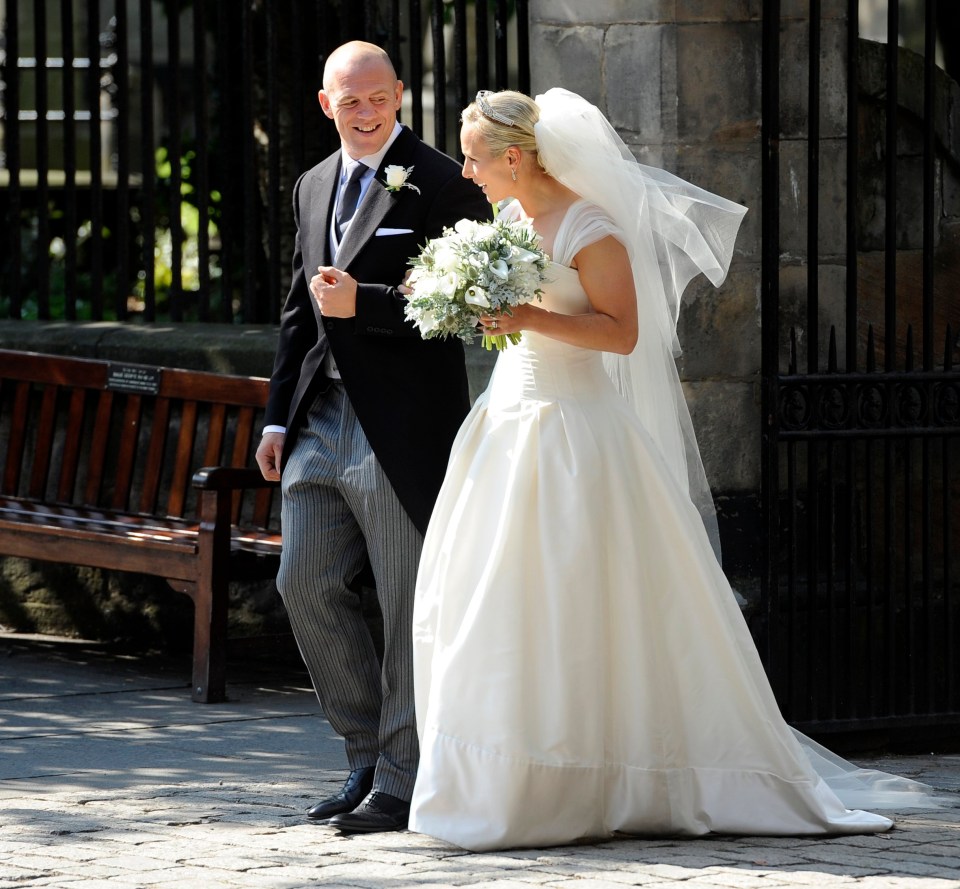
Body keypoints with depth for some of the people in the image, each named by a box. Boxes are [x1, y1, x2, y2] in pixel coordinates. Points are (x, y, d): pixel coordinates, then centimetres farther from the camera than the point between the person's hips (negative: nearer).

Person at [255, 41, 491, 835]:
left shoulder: (443, 186, -7)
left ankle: (400, 782, 5)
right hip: (323, 423, 7)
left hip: (403, 429, -7)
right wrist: (280, 416, 17)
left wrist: (362, 304, -19)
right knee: (306, 586, 6)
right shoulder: (313, 187, 16)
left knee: (410, 604, -1)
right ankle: (369, 755, 19)